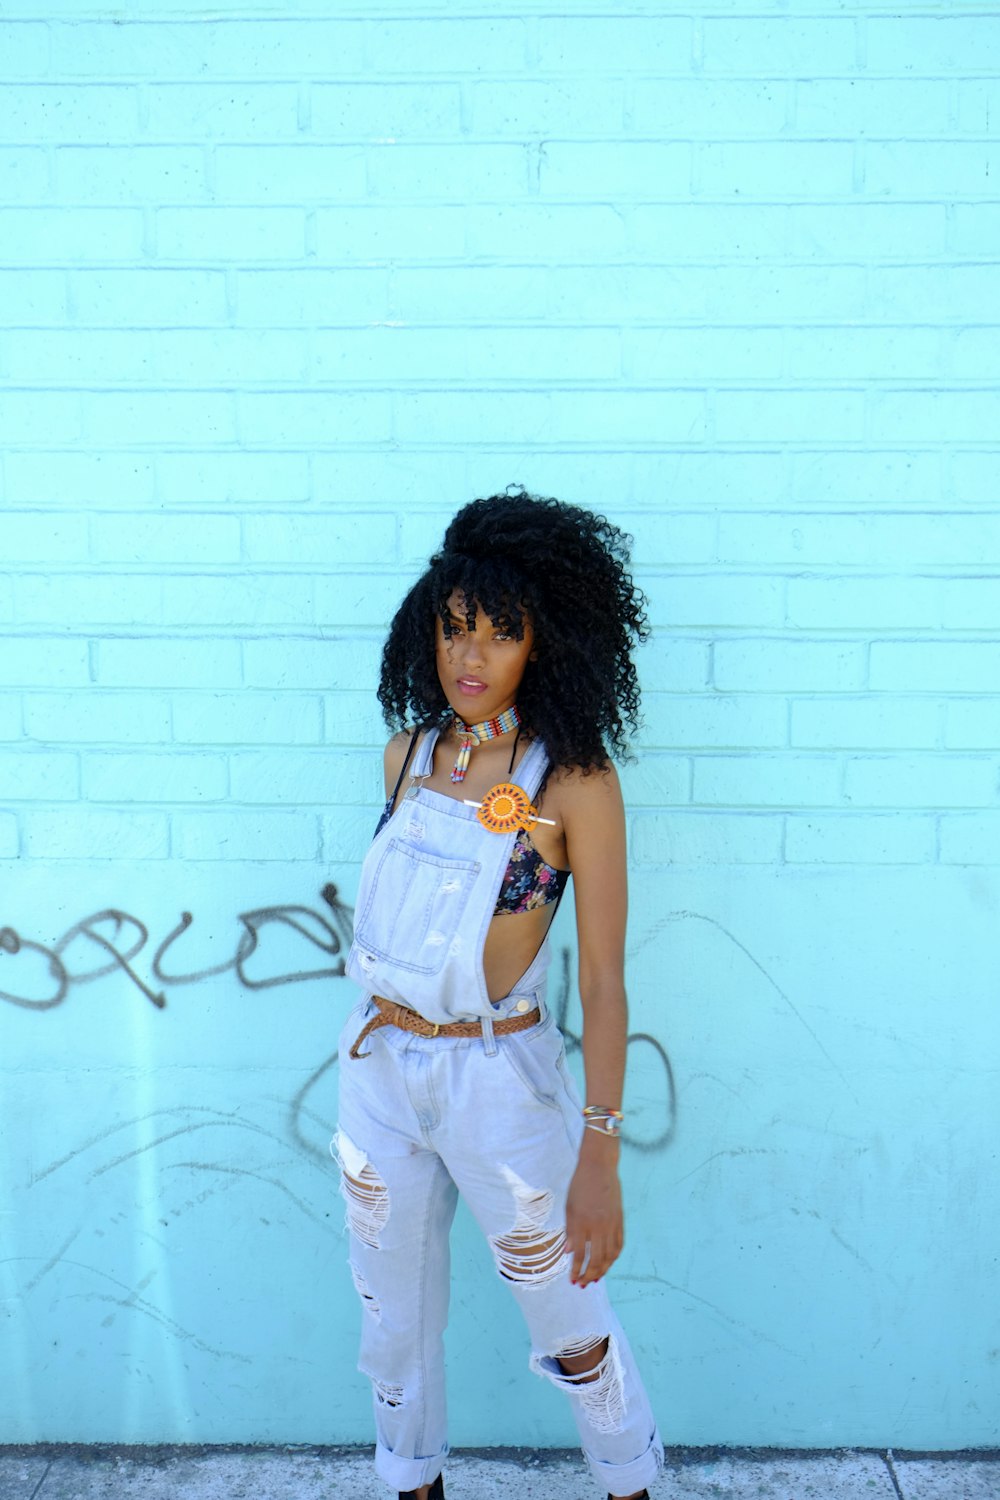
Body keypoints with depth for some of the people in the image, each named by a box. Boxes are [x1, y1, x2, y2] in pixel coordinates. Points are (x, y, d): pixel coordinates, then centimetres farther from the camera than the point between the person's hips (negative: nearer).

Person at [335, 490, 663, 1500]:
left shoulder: (574, 780, -16)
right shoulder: (408, 753, -1)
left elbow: (603, 979, -15)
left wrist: (599, 1159, -15)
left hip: (498, 1080, -4)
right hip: (378, 1068, 5)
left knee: (569, 1329, 14)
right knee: (395, 1318, 21)